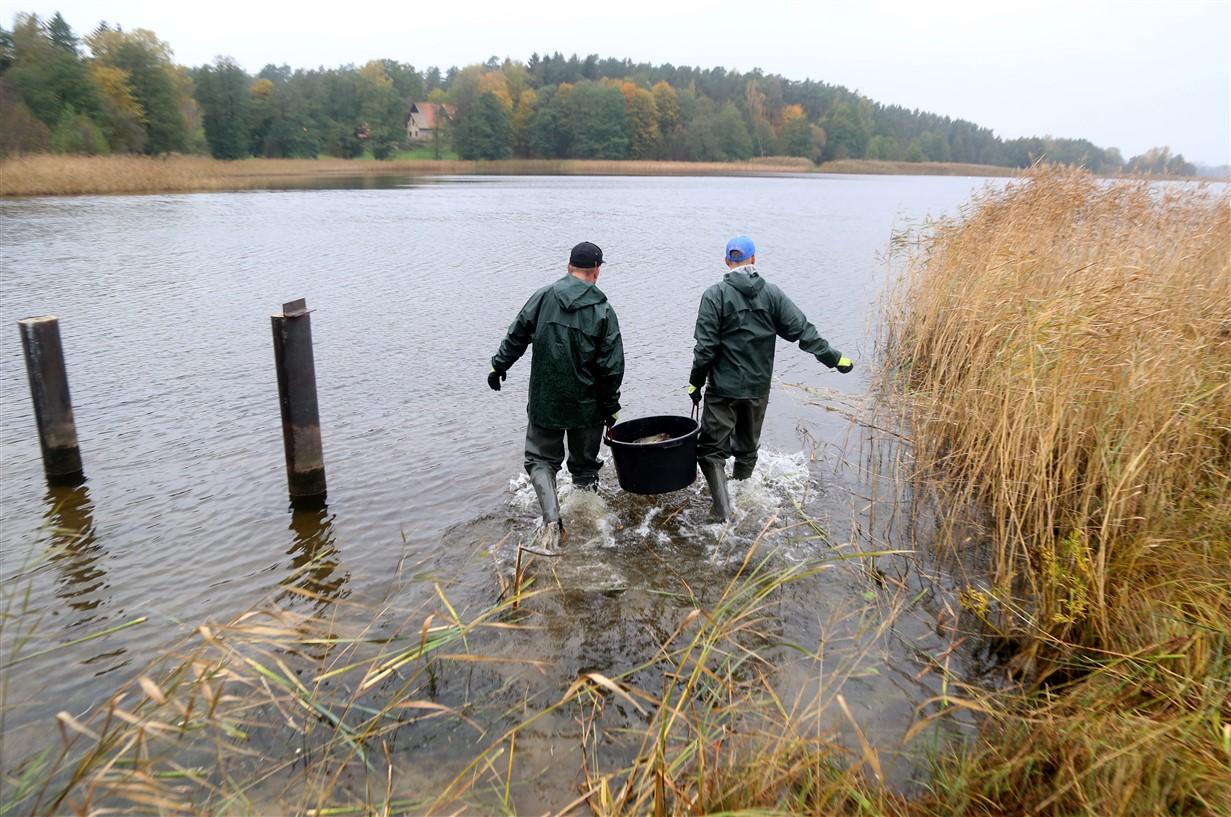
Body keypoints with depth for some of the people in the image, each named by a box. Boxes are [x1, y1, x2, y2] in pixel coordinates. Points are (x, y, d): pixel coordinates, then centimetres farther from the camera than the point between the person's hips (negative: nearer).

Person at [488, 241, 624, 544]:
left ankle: (552, 520, -8)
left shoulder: (543, 297, -4)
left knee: (541, 459, 12)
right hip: (586, 405, 0)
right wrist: (611, 408, 3)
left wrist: (498, 367, 18)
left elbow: (516, 336, 2)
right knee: (584, 465, 16)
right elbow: (612, 367, -7)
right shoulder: (603, 310, -8)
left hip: (545, 402, 1)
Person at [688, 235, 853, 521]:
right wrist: (835, 358, 8)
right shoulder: (772, 293, 1)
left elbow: (705, 346, -13)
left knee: (712, 449, 1)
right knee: (748, 448, 20)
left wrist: (695, 382, -3)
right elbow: (803, 330, -1)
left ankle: (723, 512, -9)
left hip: (723, 389, -4)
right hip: (759, 389, 4)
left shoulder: (715, 295, -9)